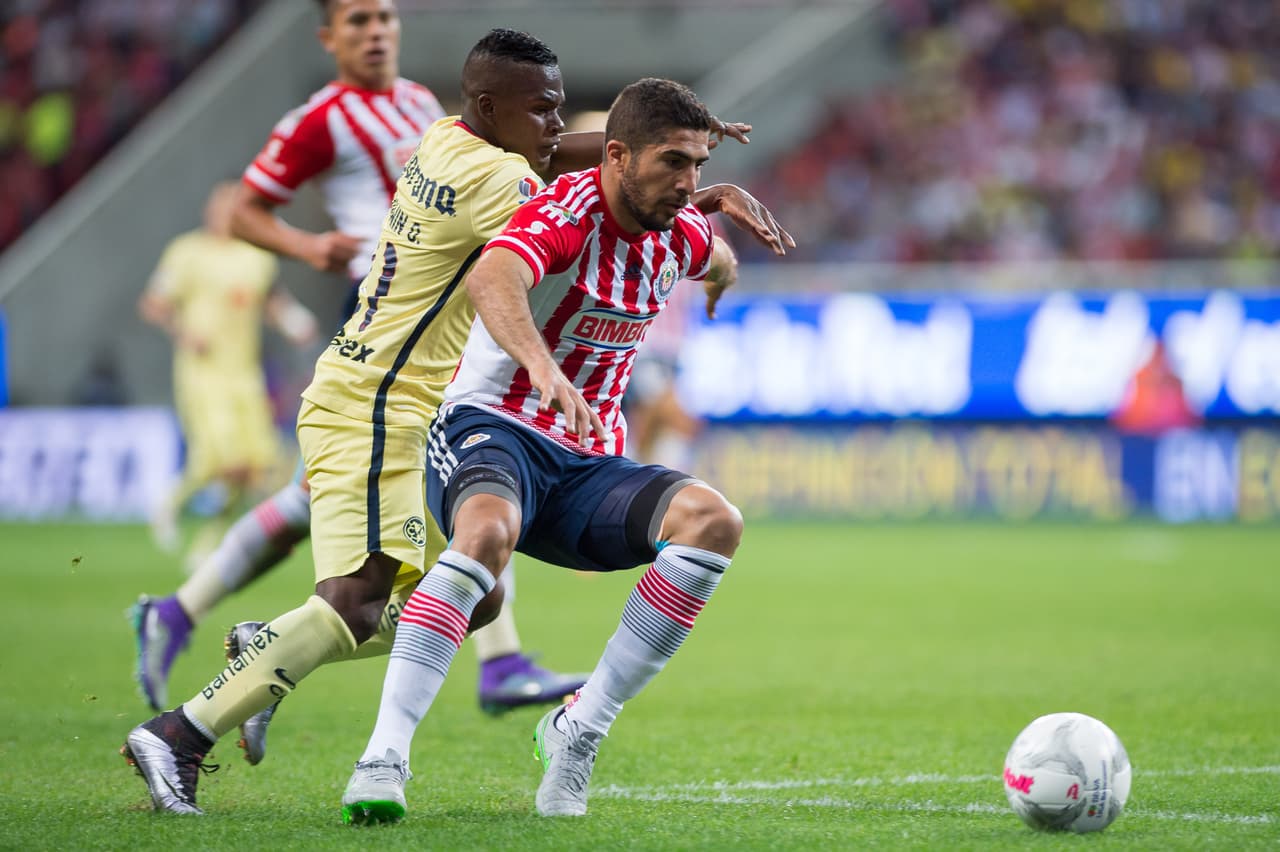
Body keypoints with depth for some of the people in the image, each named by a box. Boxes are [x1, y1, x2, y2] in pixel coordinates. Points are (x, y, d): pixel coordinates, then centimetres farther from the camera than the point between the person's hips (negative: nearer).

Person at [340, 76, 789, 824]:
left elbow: (719, 260, 33)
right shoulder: (566, 214, -18)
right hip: (491, 429, -7)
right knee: (487, 533, -39)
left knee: (715, 522, -19)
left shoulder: (680, 234, 5)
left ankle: (582, 728, -15)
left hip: (587, 464, 7)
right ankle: (385, 755, -40)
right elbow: (491, 279, -41)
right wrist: (543, 369, -57)